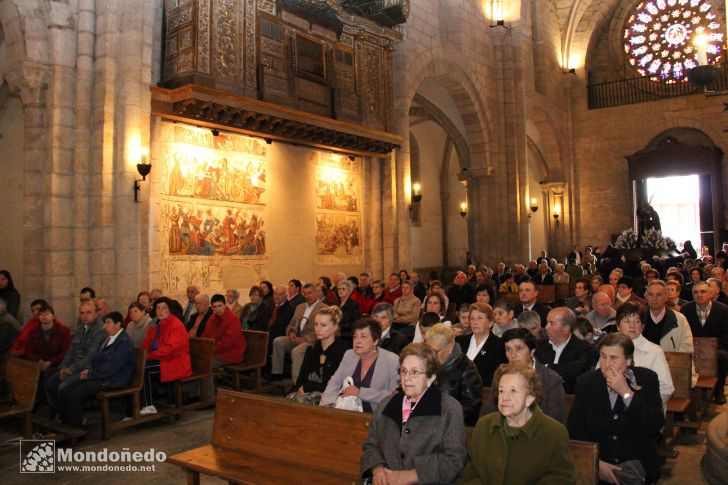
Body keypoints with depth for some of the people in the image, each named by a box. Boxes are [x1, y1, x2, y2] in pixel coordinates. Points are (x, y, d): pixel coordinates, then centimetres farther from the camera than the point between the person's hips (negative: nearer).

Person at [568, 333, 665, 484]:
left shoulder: (647, 379, 0)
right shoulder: (586, 381, 2)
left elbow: (656, 426, -10)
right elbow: (575, 429, 1)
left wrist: (626, 392, -16)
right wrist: (596, 462, -12)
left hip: (636, 462, -1)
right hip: (595, 462, 1)